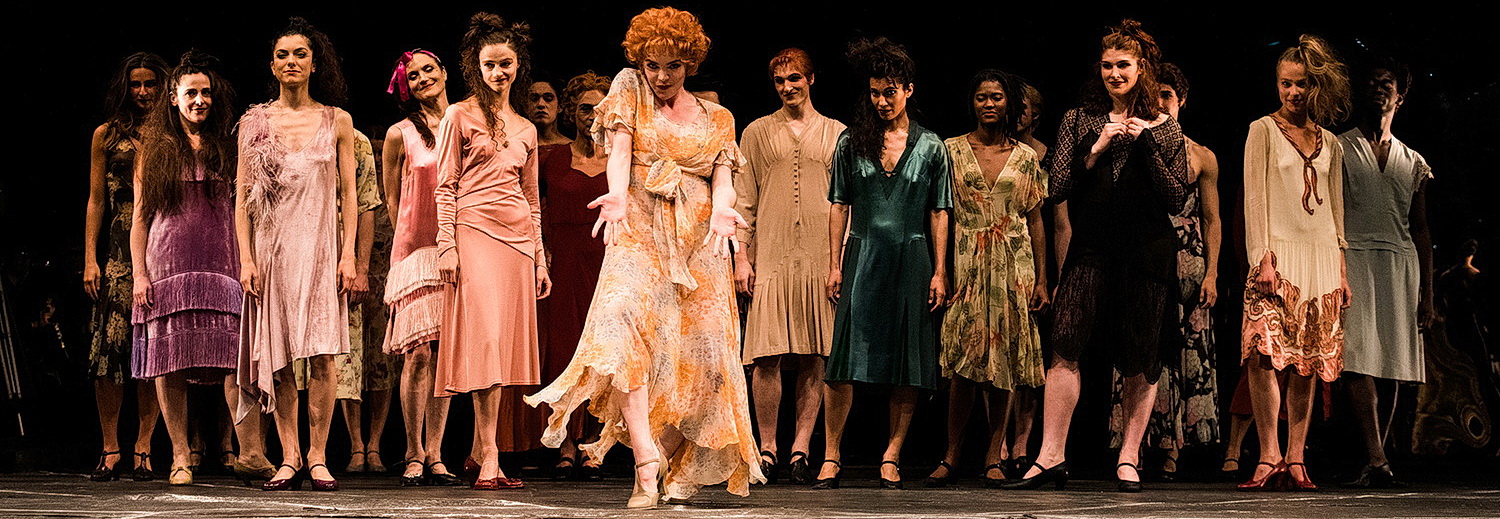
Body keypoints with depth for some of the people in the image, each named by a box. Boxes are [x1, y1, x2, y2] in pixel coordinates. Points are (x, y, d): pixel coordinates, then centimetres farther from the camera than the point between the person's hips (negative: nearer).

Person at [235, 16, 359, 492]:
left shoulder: (337, 121, 7)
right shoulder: (254, 122, 8)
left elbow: (348, 194, 6)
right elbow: (243, 198, 7)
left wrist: (349, 254, -3)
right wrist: (246, 257, -2)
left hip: (321, 244, -1)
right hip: (271, 245, 1)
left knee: (322, 355, -8)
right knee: (278, 357, 0)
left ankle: (317, 456, -2)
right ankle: (290, 458, 5)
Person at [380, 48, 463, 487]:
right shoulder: (400, 134, 3)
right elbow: (393, 200, 11)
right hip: (415, 249, -3)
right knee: (418, 355, -9)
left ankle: (434, 456, 5)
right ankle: (414, 456, -1)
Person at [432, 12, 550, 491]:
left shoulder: (526, 129, 20)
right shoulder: (460, 117, 5)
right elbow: (445, 188, 0)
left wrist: (540, 258, 16)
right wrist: (446, 245, -10)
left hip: (518, 237, 5)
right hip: (475, 233, -5)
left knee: (504, 343, 1)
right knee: (486, 339, -14)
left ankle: (481, 451, 5)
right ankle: (490, 460, -15)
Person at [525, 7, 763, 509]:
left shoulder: (716, 118, 17)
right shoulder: (629, 91, 11)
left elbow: (722, 176, 3)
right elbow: (620, 147, -6)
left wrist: (721, 212, -21)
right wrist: (617, 195, -27)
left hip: (698, 242, 3)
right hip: (640, 234, -3)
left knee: (696, 351, -5)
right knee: (629, 323, -28)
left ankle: (674, 471, 8)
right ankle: (646, 466, -35)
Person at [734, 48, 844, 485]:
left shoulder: (836, 134, 13)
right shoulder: (757, 133, 13)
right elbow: (744, 199, 10)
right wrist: (741, 256, 2)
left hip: (822, 259, 1)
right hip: (770, 256, -1)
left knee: (816, 359, -1)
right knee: (768, 358, -6)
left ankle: (801, 448, 5)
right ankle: (767, 447, 4)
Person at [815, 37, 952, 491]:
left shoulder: (931, 147, 6)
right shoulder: (851, 142, 7)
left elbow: (939, 214, 6)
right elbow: (839, 206, 8)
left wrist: (940, 271, -1)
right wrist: (834, 265, 1)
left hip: (912, 259, 0)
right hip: (863, 257, 0)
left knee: (909, 367, 0)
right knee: (844, 361, -6)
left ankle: (891, 458, 7)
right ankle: (831, 458, -1)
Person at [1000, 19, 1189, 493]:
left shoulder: (1164, 129, 8)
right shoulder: (1078, 121, 10)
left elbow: (1177, 199, -1)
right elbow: (1057, 188, 2)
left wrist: (1145, 145, -9)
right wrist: (1097, 148, -8)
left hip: (1148, 253, 0)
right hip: (1091, 250, 0)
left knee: (1141, 361, 2)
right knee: (1066, 348, -11)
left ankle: (1129, 458, 10)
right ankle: (1051, 458, -9)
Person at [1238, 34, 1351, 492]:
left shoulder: (1329, 143, 16)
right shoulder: (1263, 130, 5)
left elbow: (1335, 209, 18)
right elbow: (1255, 198, -3)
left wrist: (1341, 270, 12)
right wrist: (1263, 259, -12)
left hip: (1321, 257, 4)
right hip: (1278, 253, -4)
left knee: (1309, 363, 1)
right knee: (1265, 355, -18)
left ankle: (1295, 459, 5)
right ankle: (1269, 458, -16)